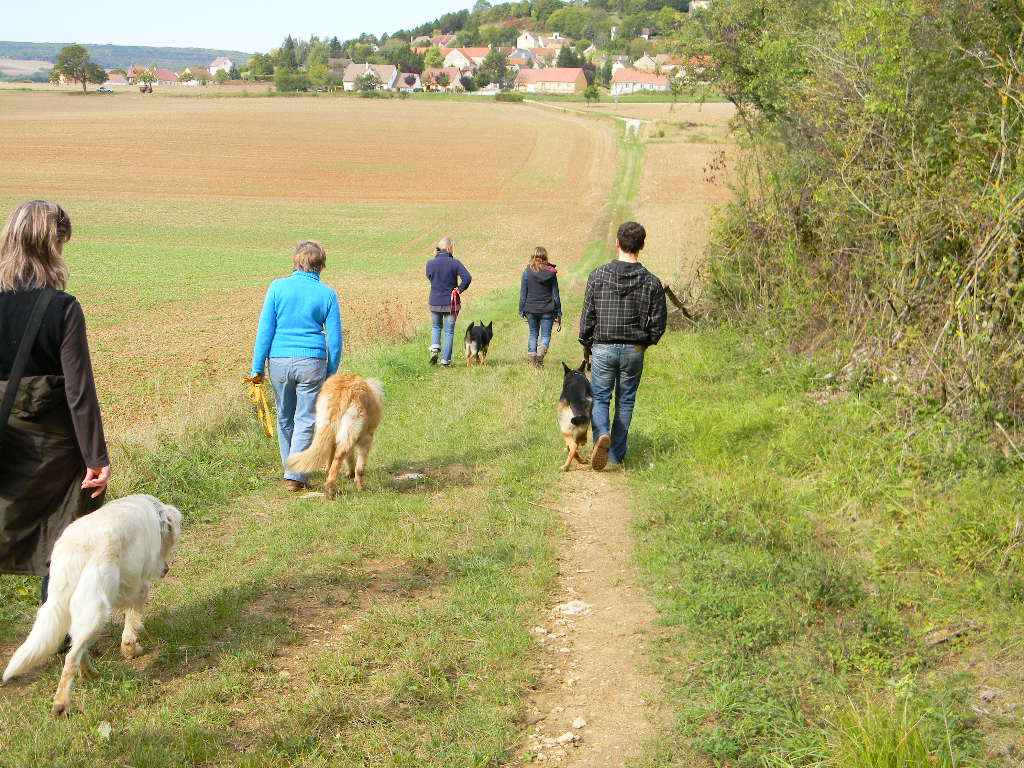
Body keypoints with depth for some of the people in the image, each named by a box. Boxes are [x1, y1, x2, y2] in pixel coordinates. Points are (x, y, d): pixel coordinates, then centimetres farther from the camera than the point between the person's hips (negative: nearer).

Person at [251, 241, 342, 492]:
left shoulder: (278, 287, -2)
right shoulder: (327, 294, -1)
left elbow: (265, 329, -3)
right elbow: (335, 339, 1)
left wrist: (258, 367, 2)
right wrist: (331, 372, 11)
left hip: (279, 360, 1)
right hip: (312, 361, -1)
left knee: (285, 418, 18)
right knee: (305, 420, 5)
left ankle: (291, 468, 31)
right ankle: (295, 476, 0)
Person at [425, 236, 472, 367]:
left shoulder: (430, 263, -5)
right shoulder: (455, 263, -13)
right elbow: (467, 278, -21)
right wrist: (460, 289, -7)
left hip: (435, 302, 2)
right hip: (451, 302, -2)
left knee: (436, 327, 25)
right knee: (449, 331, 9)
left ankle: (435, 347, 1)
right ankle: (445, 360, 9)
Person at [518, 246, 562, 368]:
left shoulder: (527, 272, -4)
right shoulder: (551, 273, -4)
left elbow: (523, 294, -1)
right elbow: (555, 295, 0)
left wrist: (522, 311, 8)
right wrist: (558, 313, 6)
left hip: (531, 309, 1)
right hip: (547, 310, -1)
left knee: (533, 334, 17)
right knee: (546, 335, 6)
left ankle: (531, 357, 10)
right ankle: (541, 350, -22)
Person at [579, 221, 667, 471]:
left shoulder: (598, 275, -7)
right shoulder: (651, 282, -4)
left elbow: (587, 315, -4)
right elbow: (658, 323, -2)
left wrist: (586, 344, 10)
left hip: (603, 348, -1)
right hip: (634, 351, 1)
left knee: (600, 398, 9)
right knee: (625, 401, 13)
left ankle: (602, 435, -19)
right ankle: (617, 455, 15)